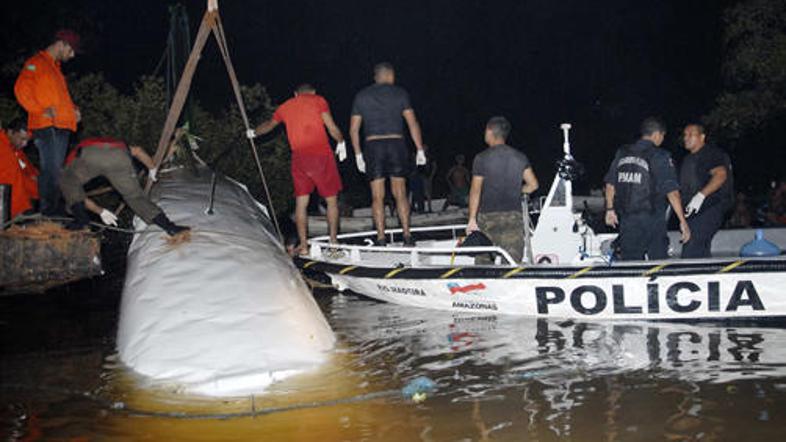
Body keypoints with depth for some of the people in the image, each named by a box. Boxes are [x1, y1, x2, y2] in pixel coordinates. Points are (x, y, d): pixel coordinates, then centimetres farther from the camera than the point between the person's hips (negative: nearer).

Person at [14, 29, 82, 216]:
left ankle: (54, 209, 10)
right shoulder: (36, 63, 0)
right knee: (51, 169, -14)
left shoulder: (55, 68, 26)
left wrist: (73, 109, 11)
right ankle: (48, 209, -13)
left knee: (56, 170, 8)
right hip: (46, 126, -9)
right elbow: (21, 88, -11)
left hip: (62, 126, 9)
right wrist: (40, 110, -18)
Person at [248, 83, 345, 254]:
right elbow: (331, 126, -4)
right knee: (331, 200, 7)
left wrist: (254, 132, 52)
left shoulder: (285, 106, 17)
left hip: (299, 156, 3)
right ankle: (333, 241, 8)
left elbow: (269, 124, 33)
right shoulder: (319, 100, 5)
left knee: (301, 202, 7)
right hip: (322, 154, -3)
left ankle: (303, 245, 6)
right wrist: (341, 142, 14)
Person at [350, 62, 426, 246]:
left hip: (372, 145, 1)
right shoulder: (400, 93, 5)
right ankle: (407, 236, 2)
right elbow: (412, 123, -1)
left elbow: (354, 129, 8)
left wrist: (358, 155, 12)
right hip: (396, 144, -1)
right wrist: (420, 150, 3)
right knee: (400, 194, 5)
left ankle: (381, 239, -1)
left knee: (377, 196, 3)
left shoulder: (361, 96, 10)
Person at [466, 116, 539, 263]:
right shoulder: (520, 157, 4)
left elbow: (475, 191, -6)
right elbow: (533, 185, 7)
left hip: (488, 217, -2)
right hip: (514, 217, 3)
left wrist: (472, 219, -2)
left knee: (484, 261, 7)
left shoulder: (482, 158, -6)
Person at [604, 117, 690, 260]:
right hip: (652, 219, -4)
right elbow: (672, 192, -12)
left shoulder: (622, 153, 7)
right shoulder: (660, 157, -8)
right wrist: (683, 221, -9)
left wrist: (610, 209, 22)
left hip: (626, 218, 5)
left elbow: (610, 184, 11)